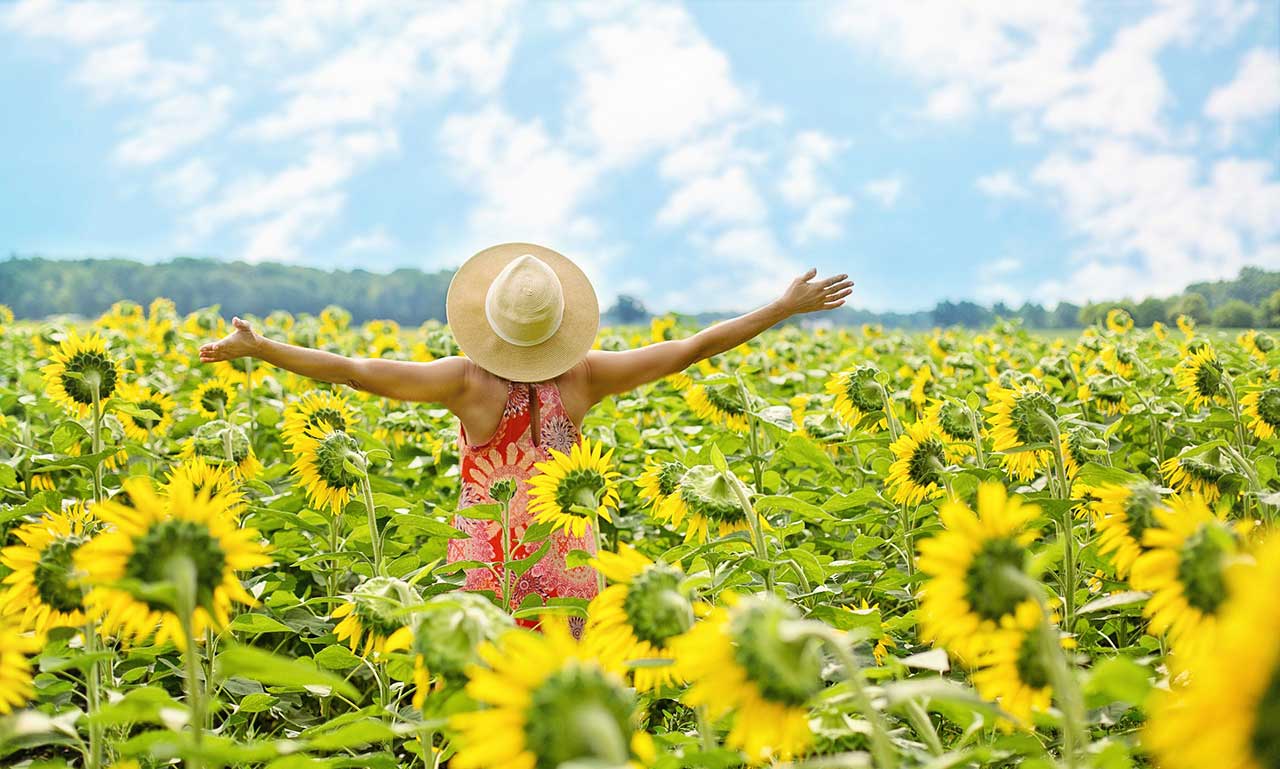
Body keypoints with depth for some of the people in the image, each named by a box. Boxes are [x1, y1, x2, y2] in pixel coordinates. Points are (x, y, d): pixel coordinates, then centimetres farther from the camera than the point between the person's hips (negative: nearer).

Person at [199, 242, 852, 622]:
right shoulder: (581, 378, -7)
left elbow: (354, 371, -16)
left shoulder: (468, 381, -13)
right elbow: (691, 348, -2)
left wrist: (257, 348, -8)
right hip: (569, 569, 2)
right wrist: (786, 307, 5)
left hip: (486, 568, -2)